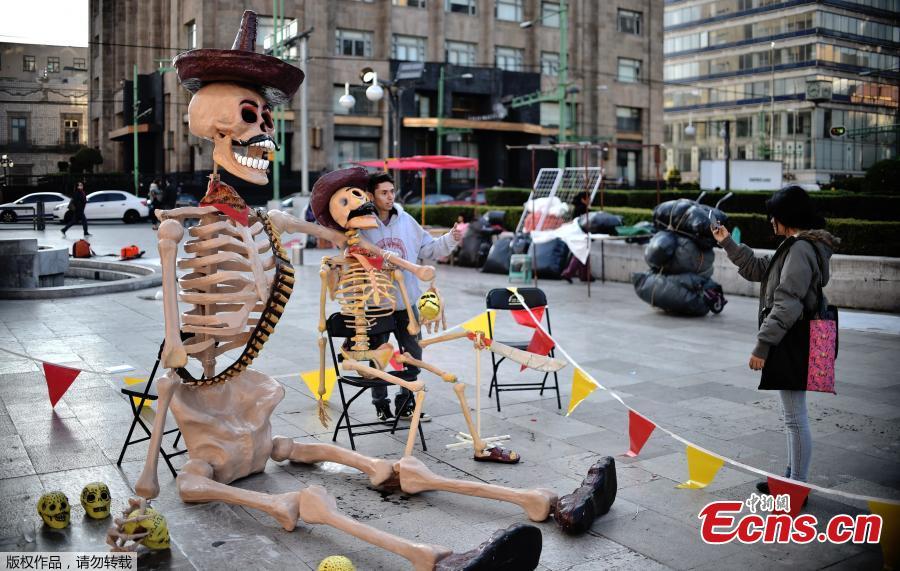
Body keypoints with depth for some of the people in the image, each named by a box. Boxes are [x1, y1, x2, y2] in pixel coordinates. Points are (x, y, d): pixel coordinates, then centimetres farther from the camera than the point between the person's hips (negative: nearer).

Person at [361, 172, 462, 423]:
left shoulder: (406, 221, 4)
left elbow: (429, 249, 12)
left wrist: (451, 239, -4)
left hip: (406, 302, 5)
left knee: (413, 354, 11)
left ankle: (405, 404, 26)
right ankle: (381, 405, 23)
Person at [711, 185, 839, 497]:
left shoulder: (800, 249, -19)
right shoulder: (796, 246, 14)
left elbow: (787, 304, -24)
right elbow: (757, 269, 26)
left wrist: (762, 344, -22)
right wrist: (727, 243, 24)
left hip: (793, 343, -11)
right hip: (791, 342, 11)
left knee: (795, 417, -2)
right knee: (793, 416, 19)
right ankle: (792, 477, 30)